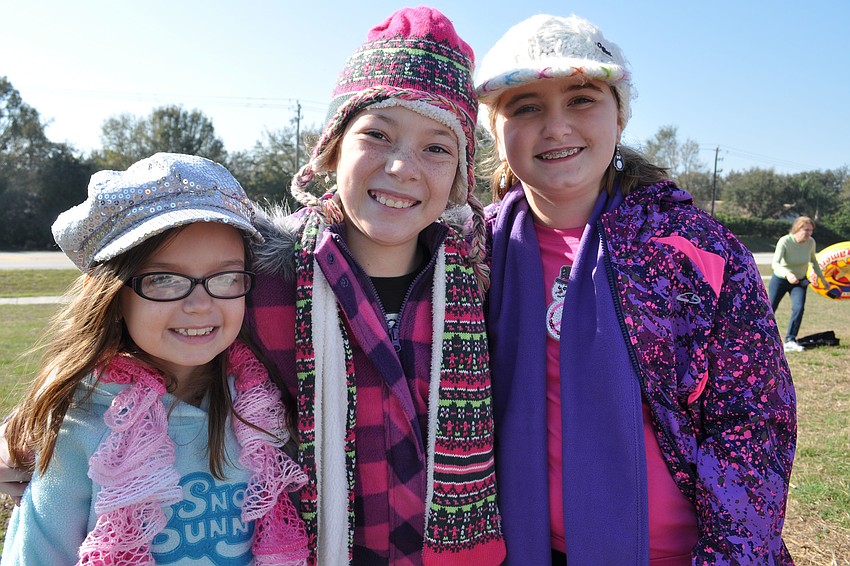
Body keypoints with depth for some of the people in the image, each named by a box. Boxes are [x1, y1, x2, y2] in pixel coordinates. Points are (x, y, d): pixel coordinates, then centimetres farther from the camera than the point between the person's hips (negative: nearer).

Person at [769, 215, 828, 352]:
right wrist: (787, 274, -55)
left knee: (799, 308, -17)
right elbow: (775, 263, -37)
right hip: (780, 279, -3)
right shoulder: (784, 241, -26)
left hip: (800, 281, 3)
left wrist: (822, 278, 12)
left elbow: (813, 261, 9)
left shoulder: (811, 242, -12)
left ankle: (790, 341, -9)